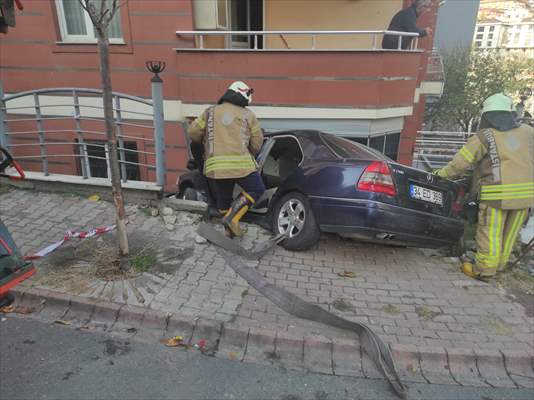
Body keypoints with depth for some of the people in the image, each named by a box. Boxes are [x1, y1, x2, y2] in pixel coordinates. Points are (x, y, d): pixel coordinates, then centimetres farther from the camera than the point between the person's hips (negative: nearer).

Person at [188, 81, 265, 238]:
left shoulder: (210, 112, 16)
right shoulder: (248, 115, 12)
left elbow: (193, 132, 15)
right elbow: (257, 142, 13)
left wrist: (205, 142, 35)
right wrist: (249, 154, 32)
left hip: (215, 166, 4)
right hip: (240, 164, -3)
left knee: (223, 199, 20)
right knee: (256, 189, 11)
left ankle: (230, 230, 27)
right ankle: (232, 217, -1)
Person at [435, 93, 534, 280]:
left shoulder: (483, 138, -7)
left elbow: (460, 163, -9)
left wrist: (441, 174, 4)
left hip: (497, 195, -5)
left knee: (490, 234, 5)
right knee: (509, 234, 17)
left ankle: (483, 270, 14)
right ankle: (499, 264, 32)